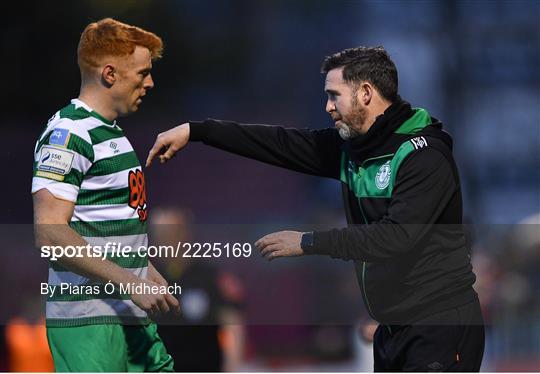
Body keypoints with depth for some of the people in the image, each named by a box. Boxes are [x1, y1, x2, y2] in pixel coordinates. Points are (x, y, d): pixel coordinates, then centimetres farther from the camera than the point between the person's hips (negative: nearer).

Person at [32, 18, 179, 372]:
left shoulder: (113, 132, 18)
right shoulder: (68, 134, -13)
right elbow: (51, 234, -22)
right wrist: (133, 284, -21)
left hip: (132, 315, 10)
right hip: (88, 320, -10)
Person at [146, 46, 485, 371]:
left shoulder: (425, 157, -17)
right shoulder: (351, 147, 8)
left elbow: (397, 235, -27)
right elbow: (282, 143, 9)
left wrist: (307, 243, -22)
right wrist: (194, 130, 6)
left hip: (440, 326, -8)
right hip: (394, 326, 8)